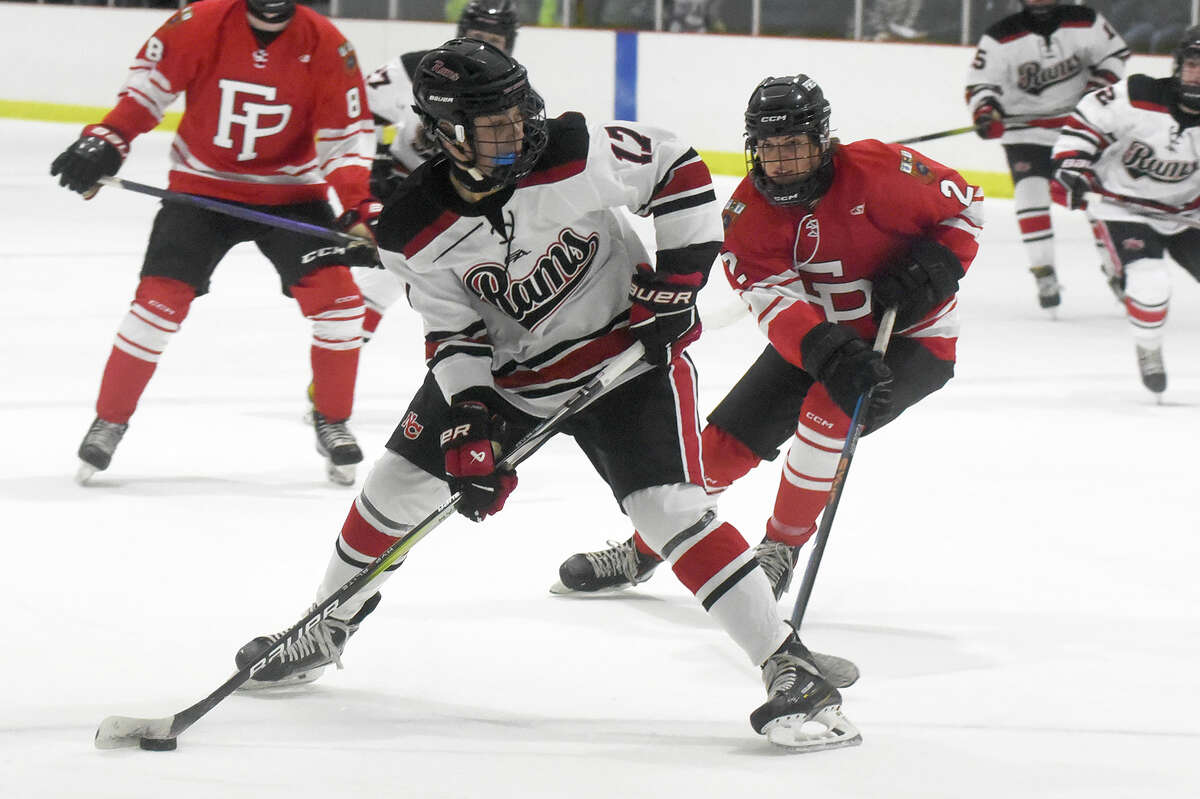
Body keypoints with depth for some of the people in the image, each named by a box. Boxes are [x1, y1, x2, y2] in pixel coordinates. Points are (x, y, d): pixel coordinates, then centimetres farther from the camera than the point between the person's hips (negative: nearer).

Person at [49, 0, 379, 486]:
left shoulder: (326, 45, -15)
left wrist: (361, 208, -23)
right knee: (160, 298, -9)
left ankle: (333, 424, 6)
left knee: (335, 295, -13)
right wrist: (105, 142, -13)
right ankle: (109, 421, 10)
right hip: (202, 185, -1)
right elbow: (148, 85, -2)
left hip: (290, 190, 1)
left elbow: (347, 135, -11)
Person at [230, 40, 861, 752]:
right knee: (399, 483, 8)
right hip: (505, 364, 4)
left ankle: (791, 669, -18)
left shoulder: (576, 156, -26)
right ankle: (328, 628, 35)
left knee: (671, 508, -20)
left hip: (624, 347, -4)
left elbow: (679, 169, -13)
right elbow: (455, 335, -11)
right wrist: (471, 427, -24)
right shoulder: (414, 232, -18)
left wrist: (679, 276, -16)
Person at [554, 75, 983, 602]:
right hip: (815, 335, 4)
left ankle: (784, 547, -10)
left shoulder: (877, 171, -22)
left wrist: (933, 270, -24)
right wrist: (832, 355, -44)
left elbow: (964, 204, -8)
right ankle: (642, 552, 17)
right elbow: (776, 302, -26)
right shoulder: (747, 214, -14)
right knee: (726, 438, -2)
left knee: (828, 412, -30)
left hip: (914, 340, -4)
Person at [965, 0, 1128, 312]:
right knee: (1031, 194, -19)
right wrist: (986, 112, -31)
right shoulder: (1001, 37, -17)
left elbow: (1113, 52, 6)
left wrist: (1100, 86, -8)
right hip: (1025, 130, -2)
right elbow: (980, 83, -13)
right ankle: (1044, 272, -14)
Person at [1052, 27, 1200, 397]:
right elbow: (1086, 119, -13)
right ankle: (1148, 350, 2)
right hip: (1123, 209, -5)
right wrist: (1071, 163, -23)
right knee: (1149, 284, -25)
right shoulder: (1138, 98, -23)